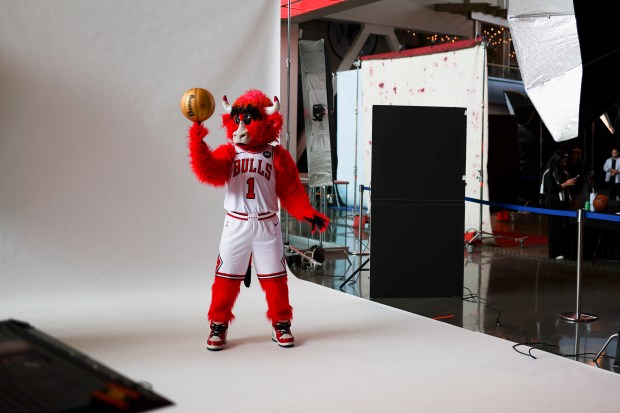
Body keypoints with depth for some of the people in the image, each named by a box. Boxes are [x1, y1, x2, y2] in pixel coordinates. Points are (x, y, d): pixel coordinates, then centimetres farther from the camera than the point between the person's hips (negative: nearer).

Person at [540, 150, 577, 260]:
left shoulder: (563, 172, 12)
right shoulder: (549, 173, -8)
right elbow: (551, 189, -15)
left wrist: (571, 182, 8)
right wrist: (565, 184, -15)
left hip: (564, 203, 6)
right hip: (554, 205, -6)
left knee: (564, 228, 3)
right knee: (555, 228, -3)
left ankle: (563, 251, 9)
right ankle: (555, 253, 2)